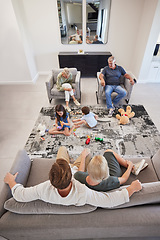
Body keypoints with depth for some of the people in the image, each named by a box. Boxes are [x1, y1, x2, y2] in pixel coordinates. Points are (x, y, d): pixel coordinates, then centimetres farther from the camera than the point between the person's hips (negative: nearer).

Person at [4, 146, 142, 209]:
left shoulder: (45, 190, -44)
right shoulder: (83, 193, -47)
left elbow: (20, 195, -29)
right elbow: (110, 201, -39)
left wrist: (10, 180, -12)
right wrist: (132, 188, -30)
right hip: (78, 171, -1)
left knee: (63, 148, 25)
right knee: (85, 151, 22)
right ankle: (84, 154, 58)